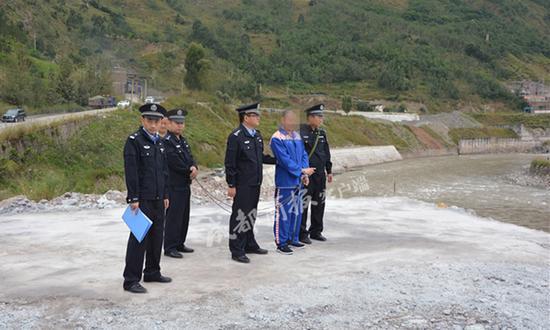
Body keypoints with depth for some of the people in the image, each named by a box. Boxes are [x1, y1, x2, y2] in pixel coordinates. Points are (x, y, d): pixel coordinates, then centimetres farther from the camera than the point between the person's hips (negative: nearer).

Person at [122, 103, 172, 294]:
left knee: (157, 236, 13)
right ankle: (131, 280, 2)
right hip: (142, 199, -7)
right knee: (139, 238, -5)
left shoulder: (159, 142, 13)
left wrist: (165, 195, 15)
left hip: (158, 199, 7)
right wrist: (134, 199, -18)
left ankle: (152, 272, 26)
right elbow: (131, 172, -15)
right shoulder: (134, 141, -10)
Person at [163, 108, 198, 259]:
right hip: (173, 186, -9)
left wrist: (194, 168, -11)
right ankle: (170, 247, 3)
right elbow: (175, 163, -19)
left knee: (184, 216, 13)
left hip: (185, 185, 9)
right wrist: (189, 172, -8)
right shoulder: (166, 141, -14)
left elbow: (190, 158, 11)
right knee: (173, 217, -4)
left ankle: (179, 244, 24)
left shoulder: (183, 141, 16)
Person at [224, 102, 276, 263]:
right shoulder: (235, 137, -14)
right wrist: (231, 185, -15)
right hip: (242, 185, -8)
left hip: (255, 184, 8)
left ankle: (250, 244, 32)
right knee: (240, 216, -1)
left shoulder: (257, 135, 10)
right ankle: (237, 251, 8)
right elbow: (230, 163, -14)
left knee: (251, 215, 18)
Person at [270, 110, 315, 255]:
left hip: (297, 181, 8)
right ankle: (281, 243, 7)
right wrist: (301, 171, -17)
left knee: (297, 211, 15)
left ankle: (293, 239, 28)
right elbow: (285, 160, -18)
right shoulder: (277, 138, -12)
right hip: (285, 182, -8)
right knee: (283, 213, -2)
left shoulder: (296, 136, 11)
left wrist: (304, 174, -3)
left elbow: (304, 155, 11)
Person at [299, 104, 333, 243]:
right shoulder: (300, 132, -11)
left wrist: (329, 171, 16)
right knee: (303, 204, -2)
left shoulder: (322, 133, 11)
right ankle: (302, 233, 8)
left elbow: (327, 153, 17)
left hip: (320, 174, 7)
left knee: (319, 203, 13)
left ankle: (316, 231, 25)